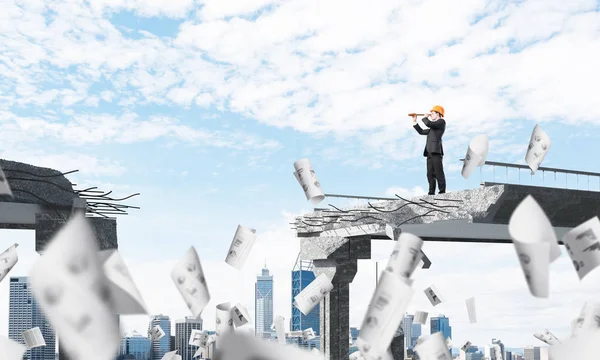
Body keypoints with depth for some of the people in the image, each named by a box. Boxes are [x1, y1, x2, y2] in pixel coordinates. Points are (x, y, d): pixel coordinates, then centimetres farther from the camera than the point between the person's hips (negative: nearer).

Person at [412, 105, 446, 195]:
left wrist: (425, 117, 6)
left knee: (439, 173, -10)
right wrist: (414, 122, 27)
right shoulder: (433, 127, 27)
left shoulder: (441, 122, 1)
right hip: (430, 153, 9)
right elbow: (422, 131, 28)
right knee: (430, 174, 5)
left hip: (436, 152, -9)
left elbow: (428, 123, -13)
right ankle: (431, 193, 5)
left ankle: (442, 192, -9)